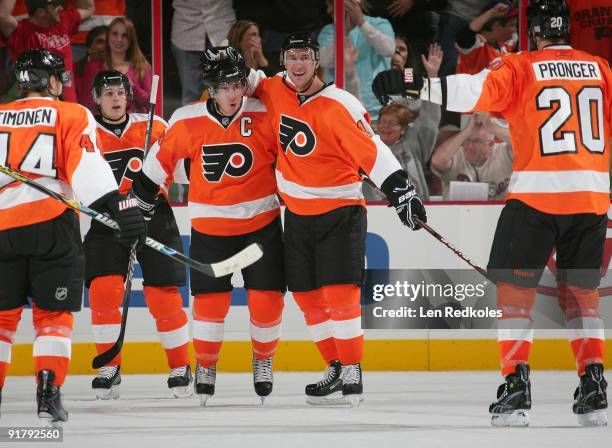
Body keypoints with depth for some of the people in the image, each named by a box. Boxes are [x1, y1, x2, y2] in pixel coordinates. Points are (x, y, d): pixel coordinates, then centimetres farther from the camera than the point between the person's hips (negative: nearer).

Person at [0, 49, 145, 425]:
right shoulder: (71, 116, 4)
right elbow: (87, 167, -11)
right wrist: (120, 206, -18)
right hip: (53, 223, -2)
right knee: (53, 315, 5)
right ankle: (48, 391, -7)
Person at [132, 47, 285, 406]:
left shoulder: (264, 117, -11)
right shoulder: (187, 122, -9)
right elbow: (163, 158, 6)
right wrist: (142, 199, 12)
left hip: (261, 223, 0)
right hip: (210, 225, 0)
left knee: (267, 298, -5)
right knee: (211, 300, -2)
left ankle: (264, 361, 21)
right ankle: (206, 366, 20)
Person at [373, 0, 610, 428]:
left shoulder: (520, 68, -3)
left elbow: (474, 91, -18)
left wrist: (414, 84, -18)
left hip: (536, 194, -4)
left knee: (515, 286, 5)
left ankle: (517, 386, -5)